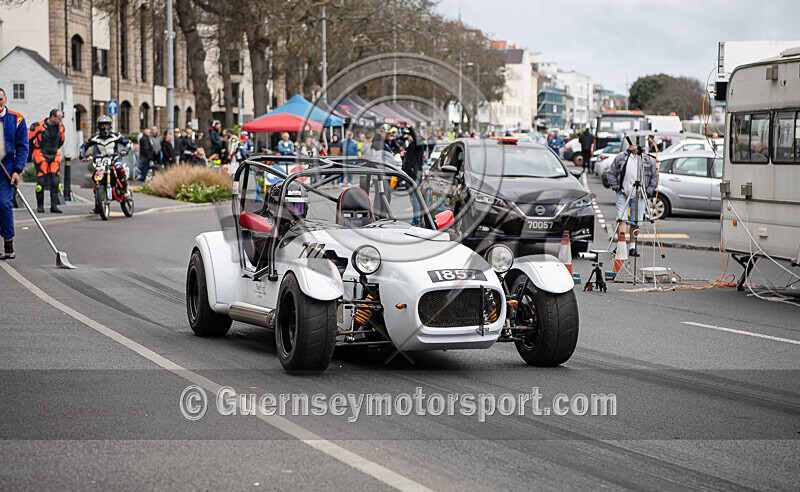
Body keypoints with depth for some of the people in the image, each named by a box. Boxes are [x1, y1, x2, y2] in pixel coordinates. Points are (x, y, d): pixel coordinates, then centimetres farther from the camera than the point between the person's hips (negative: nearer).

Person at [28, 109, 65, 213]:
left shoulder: (61, 127, 7)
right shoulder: (38, 126, -11)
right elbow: (28, 138, 0)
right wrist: (33, 151, 9)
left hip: (54, 156, 5)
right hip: (41, 156, -5)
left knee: (56, 181, -4)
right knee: (41, 181, -9)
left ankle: (54, 205, -1)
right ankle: (40, 205, 4)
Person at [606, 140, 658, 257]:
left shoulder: (648, 160, 3)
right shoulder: (620, 157, 4)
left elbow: (655, 176, 11)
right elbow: (611, 173, 10)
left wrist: (649, 191, 2)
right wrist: (615, 186, 0)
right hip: (623, 194, -1)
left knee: (635, 223, 5)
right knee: (622, 220, -10)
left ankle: (633, 247, 14)